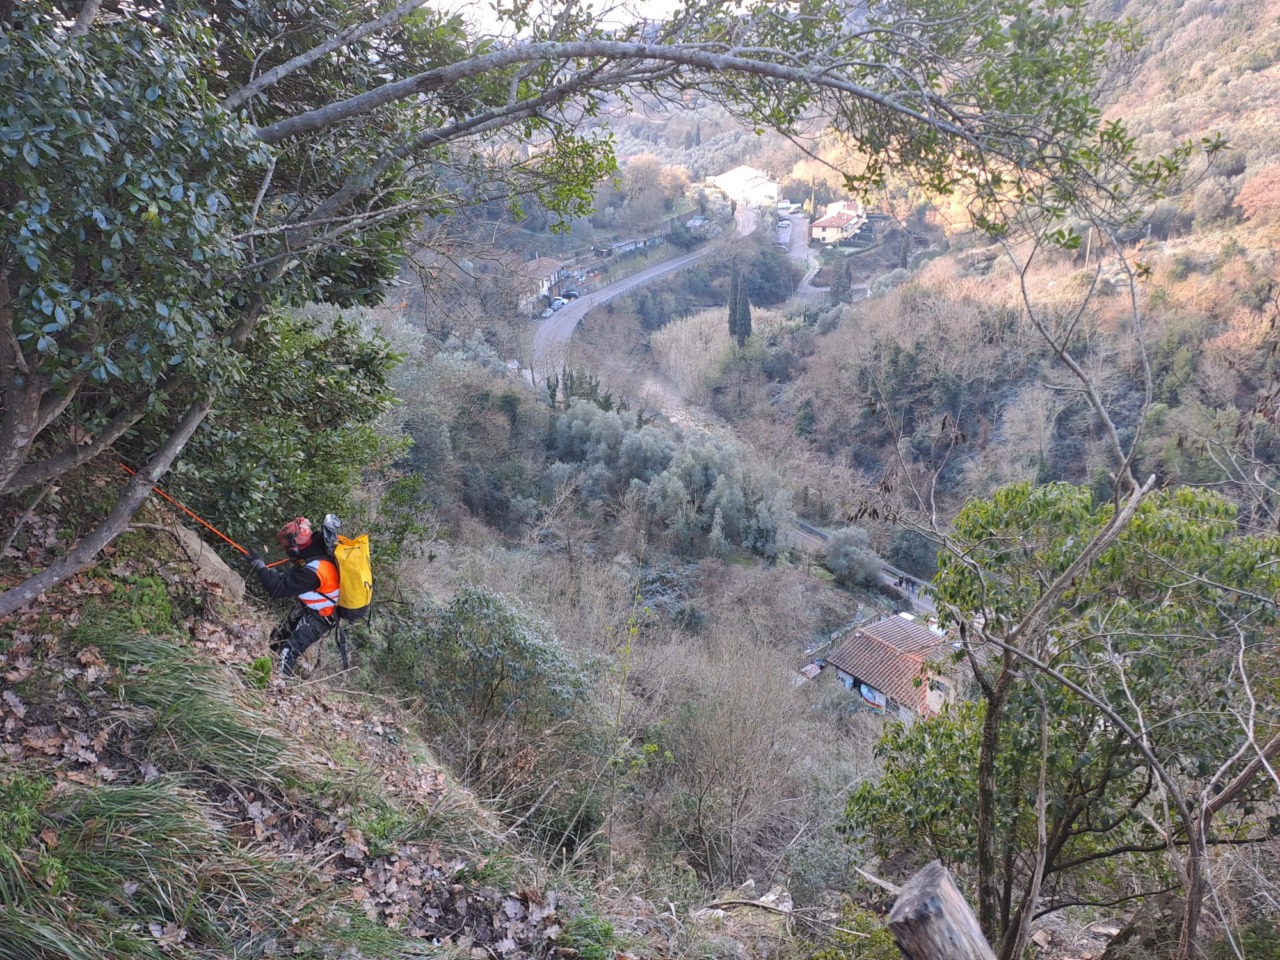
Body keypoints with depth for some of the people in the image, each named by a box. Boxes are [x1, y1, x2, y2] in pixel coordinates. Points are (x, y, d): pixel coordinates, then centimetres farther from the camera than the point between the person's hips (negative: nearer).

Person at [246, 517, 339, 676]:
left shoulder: (313, 570, -40)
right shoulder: (316, 549, -13)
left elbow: (277, 589, -32)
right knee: (278, 638, 22)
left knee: (287, 652, -10)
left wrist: (259, 565, -23)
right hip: (307, 607, 10)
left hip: (319, 617, -10)